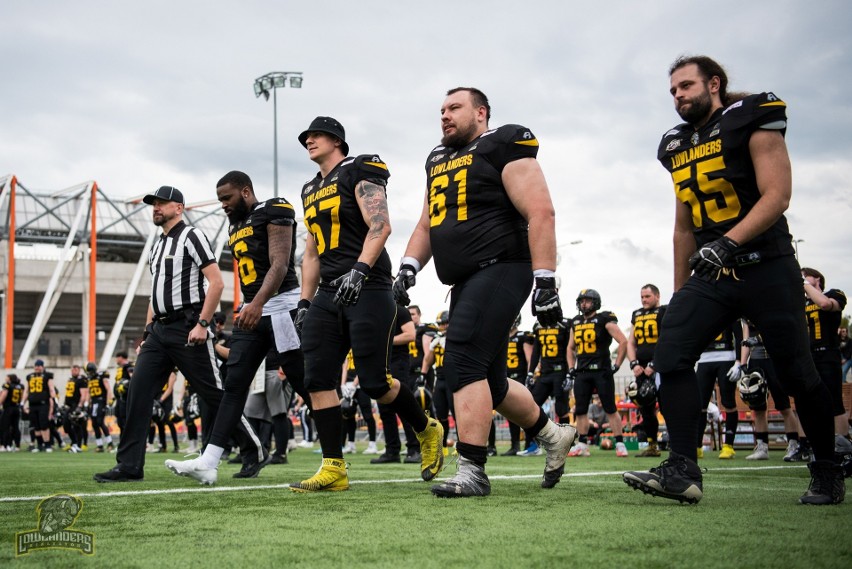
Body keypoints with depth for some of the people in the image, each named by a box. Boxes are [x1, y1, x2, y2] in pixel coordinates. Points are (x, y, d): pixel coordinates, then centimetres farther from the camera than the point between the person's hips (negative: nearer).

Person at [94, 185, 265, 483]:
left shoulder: (191, 236, -4)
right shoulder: (157, 246, 21)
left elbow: (216, 283, -13)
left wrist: (202, 324, -20)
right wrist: (147, 334, 18)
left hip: (187, 329, -8)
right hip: (159, 330, 8)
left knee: (215, 394, -3)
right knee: (138, 392, -2)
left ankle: (253, 451, 11)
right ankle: (129, 465, 0)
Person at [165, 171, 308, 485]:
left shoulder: (274, 211, -6)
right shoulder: (236, 227, 20)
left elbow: (279, 264, -17)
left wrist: (258, 303, -29)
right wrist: (249, 308, 20)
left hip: (281, 305, -8)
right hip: (252, 311, 8)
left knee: (304, 382, -3)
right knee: (234, 385, 1)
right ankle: (208, 463, -4)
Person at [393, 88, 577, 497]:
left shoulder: (503, 148, -5)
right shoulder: (438, 160, 19)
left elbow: (540, 212, -14)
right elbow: (427, 224, 24)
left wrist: (545, 281, -20)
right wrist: (408, 268, 8)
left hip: (501, 268, -9)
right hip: (466, 280, 9)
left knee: (463, 363, -19)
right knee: (488, 380, 12)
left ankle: (471, 471, -16)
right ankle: (554, 435, 32)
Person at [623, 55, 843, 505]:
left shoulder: (752, 120, -5)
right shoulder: (677, 147, 14)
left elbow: (777, 194, -15)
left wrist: (729, 242, -28)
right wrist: (680, 293, 16)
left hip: (766, 269, -5)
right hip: (712, 275, 6)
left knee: (797, 374, 1)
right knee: (671, 353, -15)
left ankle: (827, 473, 20)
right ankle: (683, 470, -16)